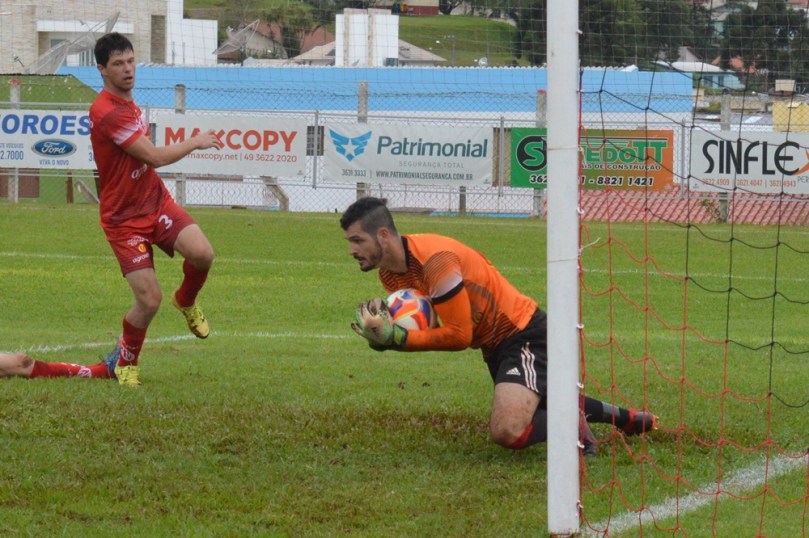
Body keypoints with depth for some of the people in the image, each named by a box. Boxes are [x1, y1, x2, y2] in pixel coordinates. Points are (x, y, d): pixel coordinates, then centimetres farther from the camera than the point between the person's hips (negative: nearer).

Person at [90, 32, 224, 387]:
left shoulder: (127, 102, 8)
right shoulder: (106, 112, -23)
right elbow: (155, 157, -22)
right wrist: (195, 142, -8)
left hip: (156, 200, 7)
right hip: (123, 218, -7)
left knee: (202, 253, -19)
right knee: (149, 300, -11)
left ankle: (186, 302, 15)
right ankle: (126, 363, 17)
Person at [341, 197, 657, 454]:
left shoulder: (435, 260, -29)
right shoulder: (390, 273, -1)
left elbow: (459, 335, -26)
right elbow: (421, 326, 1)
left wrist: (395, 338, -28)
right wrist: (383, 333, -20)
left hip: (526, 335, -10)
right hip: (495, 346, 10)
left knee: (507, 432, -30)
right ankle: (624, 417, 47)